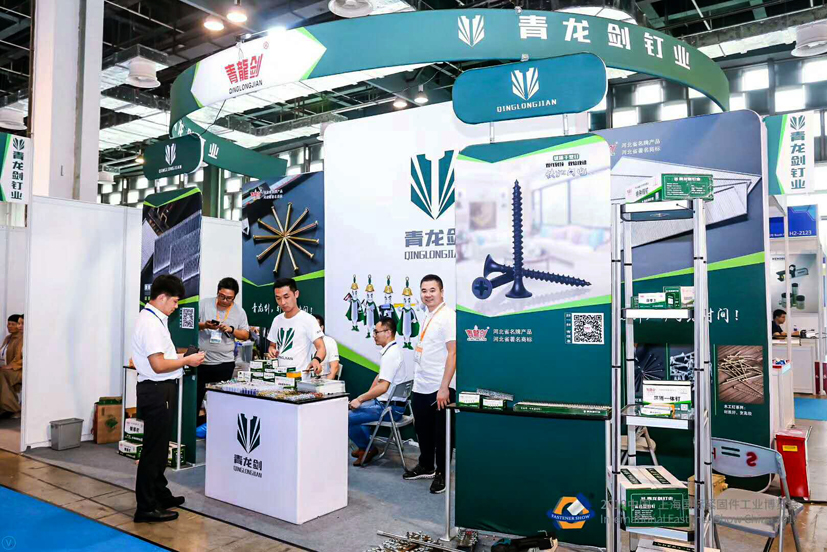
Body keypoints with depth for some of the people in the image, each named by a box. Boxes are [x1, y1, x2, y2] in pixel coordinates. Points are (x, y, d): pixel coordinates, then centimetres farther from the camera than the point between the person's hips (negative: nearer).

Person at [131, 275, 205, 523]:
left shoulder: (155, 319, 13)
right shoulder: (151, 323, -20)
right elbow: (159, 365, -24)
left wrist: (181, 357, 10)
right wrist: (187, 361, -13)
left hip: (161, 390, 11)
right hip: (157, 391, -11)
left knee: (159, 447, 21)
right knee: (153, 449, -2)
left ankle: (159, 494, 35)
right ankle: (146, 507, 8)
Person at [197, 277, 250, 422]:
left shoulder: (239, 312, 3)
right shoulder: (204, 304, 0)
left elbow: (245, 335, 4)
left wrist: (231, 330, -13)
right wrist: (204, 325, -17)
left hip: (225, 364, 1)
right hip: (201, 361, 0)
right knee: (196, 397, 8)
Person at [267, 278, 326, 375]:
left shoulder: (308, 319, -6)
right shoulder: (277, 320, 14)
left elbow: (321, 348, -12)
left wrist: (316, 360, -32)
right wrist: (271, 351, 3)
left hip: (299, 374, -6)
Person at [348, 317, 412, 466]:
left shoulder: (391, 354, -22)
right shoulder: (392, 350, 11)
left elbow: (382, 387, -28)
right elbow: (379, 377, 20)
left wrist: (360, 399, -18)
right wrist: (366, 397, 13)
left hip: (389, 408, -11)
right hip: (387, 402, 11)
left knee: (346, 418, -11)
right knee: (356, 409, 27)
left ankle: (367, 449, 9)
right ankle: (365, 447, 29)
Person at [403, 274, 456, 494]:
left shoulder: (448, 316, -15)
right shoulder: (426, 317, 11)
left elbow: (452, 353, -19)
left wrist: (444, 388, -22)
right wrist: (418, 381, 17)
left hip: (439, 389, -8)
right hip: (420, 387, 8)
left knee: (440, 433, 5)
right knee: (422, 429, 20)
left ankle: (441, 474, 20)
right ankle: (425, 467, 37)